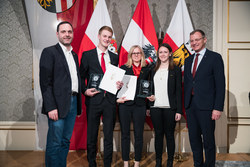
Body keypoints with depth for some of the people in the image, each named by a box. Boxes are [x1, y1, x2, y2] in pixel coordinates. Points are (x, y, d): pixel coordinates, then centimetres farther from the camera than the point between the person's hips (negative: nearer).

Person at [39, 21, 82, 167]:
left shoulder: (74, 55, 18)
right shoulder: (49, 52, -4)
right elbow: (45, 82, -11)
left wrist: (79, 103, 10)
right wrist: (51, 107, -17)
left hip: (73, 103, 7)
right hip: (58, 105, -6)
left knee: (66, 141, 14)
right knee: (55, 143, 0)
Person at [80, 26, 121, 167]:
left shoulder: (114, 57, 12)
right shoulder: (87, 55, 3)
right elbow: (81, 77, 3)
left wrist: (119, 85, -4)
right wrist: (85, 90, -13)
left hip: (110, 100, 3)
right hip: (93, 99, -2)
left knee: (109, 137, 10)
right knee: (91, 136, 10)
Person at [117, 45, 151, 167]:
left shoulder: (146, 70, 9)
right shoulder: (124, 68, 6)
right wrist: (118, 98, -8)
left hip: (140, 105, 1)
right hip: (125, 104, 0)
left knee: (139, 135, 5)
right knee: (125, 134, 7)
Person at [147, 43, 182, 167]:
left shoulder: (175, 70, 2)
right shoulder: (153, 70, 14)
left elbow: (178, 91, -1)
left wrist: (179, 110, -7)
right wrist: (150, 96, -1)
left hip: (170, 108, -3)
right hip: (155, 107, 3)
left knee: (169, 135, 3)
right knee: (158, 134, 9)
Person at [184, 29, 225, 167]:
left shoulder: (215, 57, -3)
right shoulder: (188, 60, 14)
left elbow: (220, 84, -8)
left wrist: (218, 108, -14)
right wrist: (185, 104, 10)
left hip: (206, 106, -5)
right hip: (190, 105, 6)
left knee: (208, 139, 6)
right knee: (194, 138, 14)